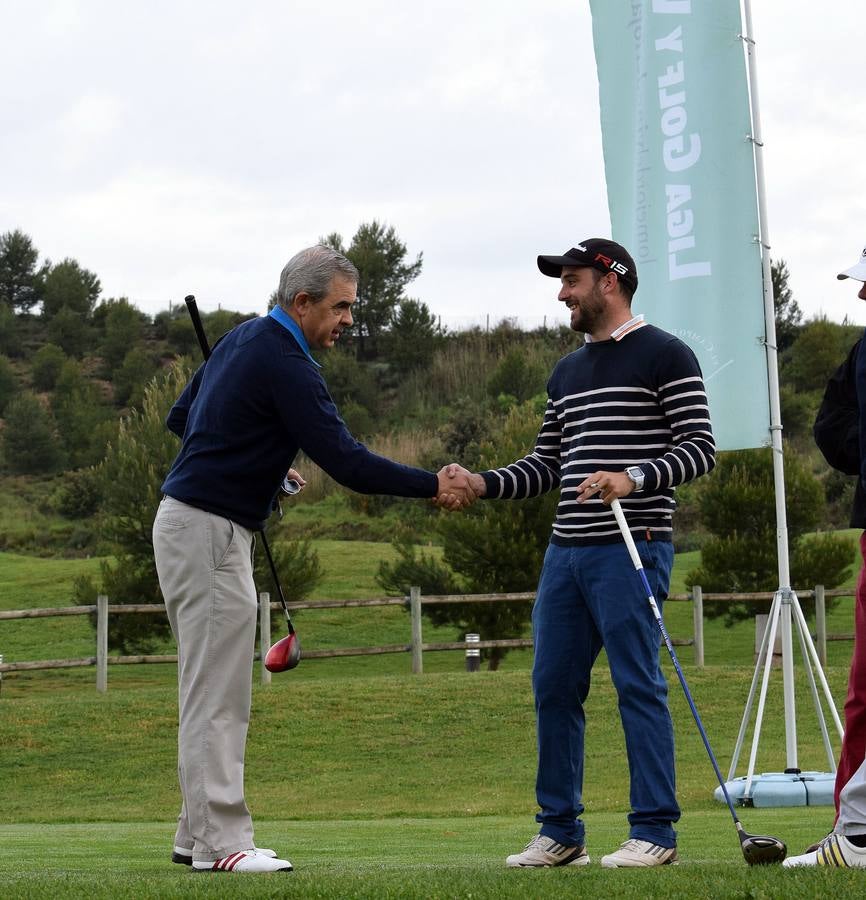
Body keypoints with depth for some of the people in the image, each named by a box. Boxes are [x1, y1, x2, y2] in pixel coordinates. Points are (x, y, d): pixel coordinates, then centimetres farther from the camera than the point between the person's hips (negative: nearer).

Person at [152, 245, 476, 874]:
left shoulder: (244, 339, 14)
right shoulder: (285, 364, -16)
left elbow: (181, 417, 23)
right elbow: (346, 462, -21)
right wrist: (435, 485, -15)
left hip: (190, 521, 10)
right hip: (209, 531, -10)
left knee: (214, 692, 12)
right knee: (217, 694, -9)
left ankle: (200, 832, 14)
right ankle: (219, 841, -7)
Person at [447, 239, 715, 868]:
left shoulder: (665, 355, -2)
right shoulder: (566, 373, 20)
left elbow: (700, 447, -9)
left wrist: (635, 478, -23)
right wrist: (483, 484, 7)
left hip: (632, 548, -8)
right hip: (567, 551, 8)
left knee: (639, 685, -7)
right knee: (554, 687, 7)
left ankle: (655, 831, -1)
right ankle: (561, 831, 15)